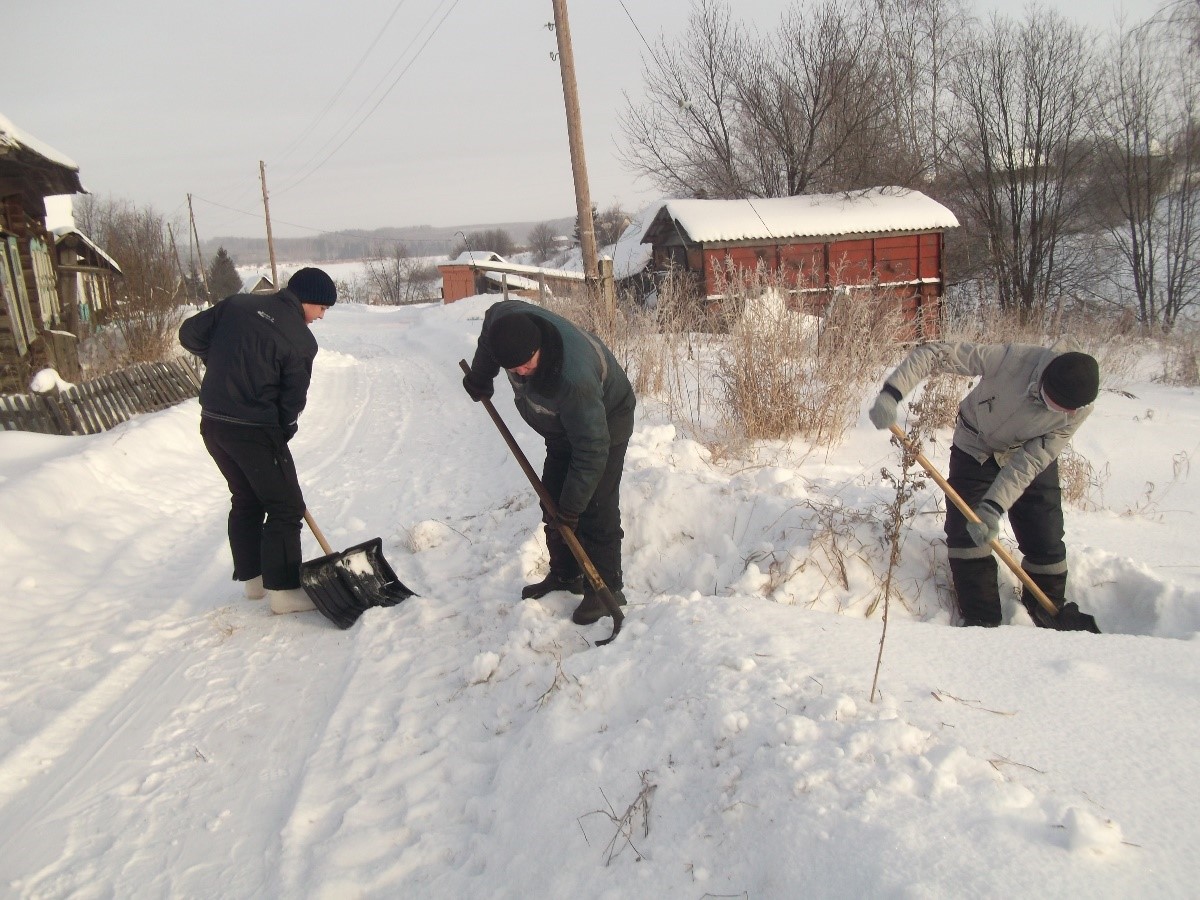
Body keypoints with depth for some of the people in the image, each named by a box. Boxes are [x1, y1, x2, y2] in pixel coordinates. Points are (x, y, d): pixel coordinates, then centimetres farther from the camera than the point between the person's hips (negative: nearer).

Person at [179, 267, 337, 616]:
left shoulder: (238, 303, 6)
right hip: (254, 430, -8)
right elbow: (292, 399, -8)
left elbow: (190, 333, 11)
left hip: (212, 422, 8)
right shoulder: (300, 340, -11)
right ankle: (283, 590, 5)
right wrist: (284, 430, 9)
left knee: (246, 498, 22)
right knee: (285, 507, 3)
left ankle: (252, 577, 31)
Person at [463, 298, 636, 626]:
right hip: (563, 427, 8)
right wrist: (480, 377, 15)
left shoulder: (574, 379, -44)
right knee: (552, 502, 12)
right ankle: (564, 575, 26)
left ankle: (606, 589, 4)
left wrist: (571, 508, -29)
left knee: (596, 512, -9)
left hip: (606, 424, -8)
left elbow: (591, 450, -36)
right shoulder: (503, 317, -26)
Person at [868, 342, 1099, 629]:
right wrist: (891, 393, -43)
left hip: (1034, 458, 2)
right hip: (975, 451, -1)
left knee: (1046, 540, 1)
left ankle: (1050, 614, 23)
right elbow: (937, 353, -32)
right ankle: (981, 620, 2)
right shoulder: (1011, 358, -37)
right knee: (966, 533, -9)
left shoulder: (1080, 408, -28)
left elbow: (1030, 462, -26)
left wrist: (993, 507, -35)